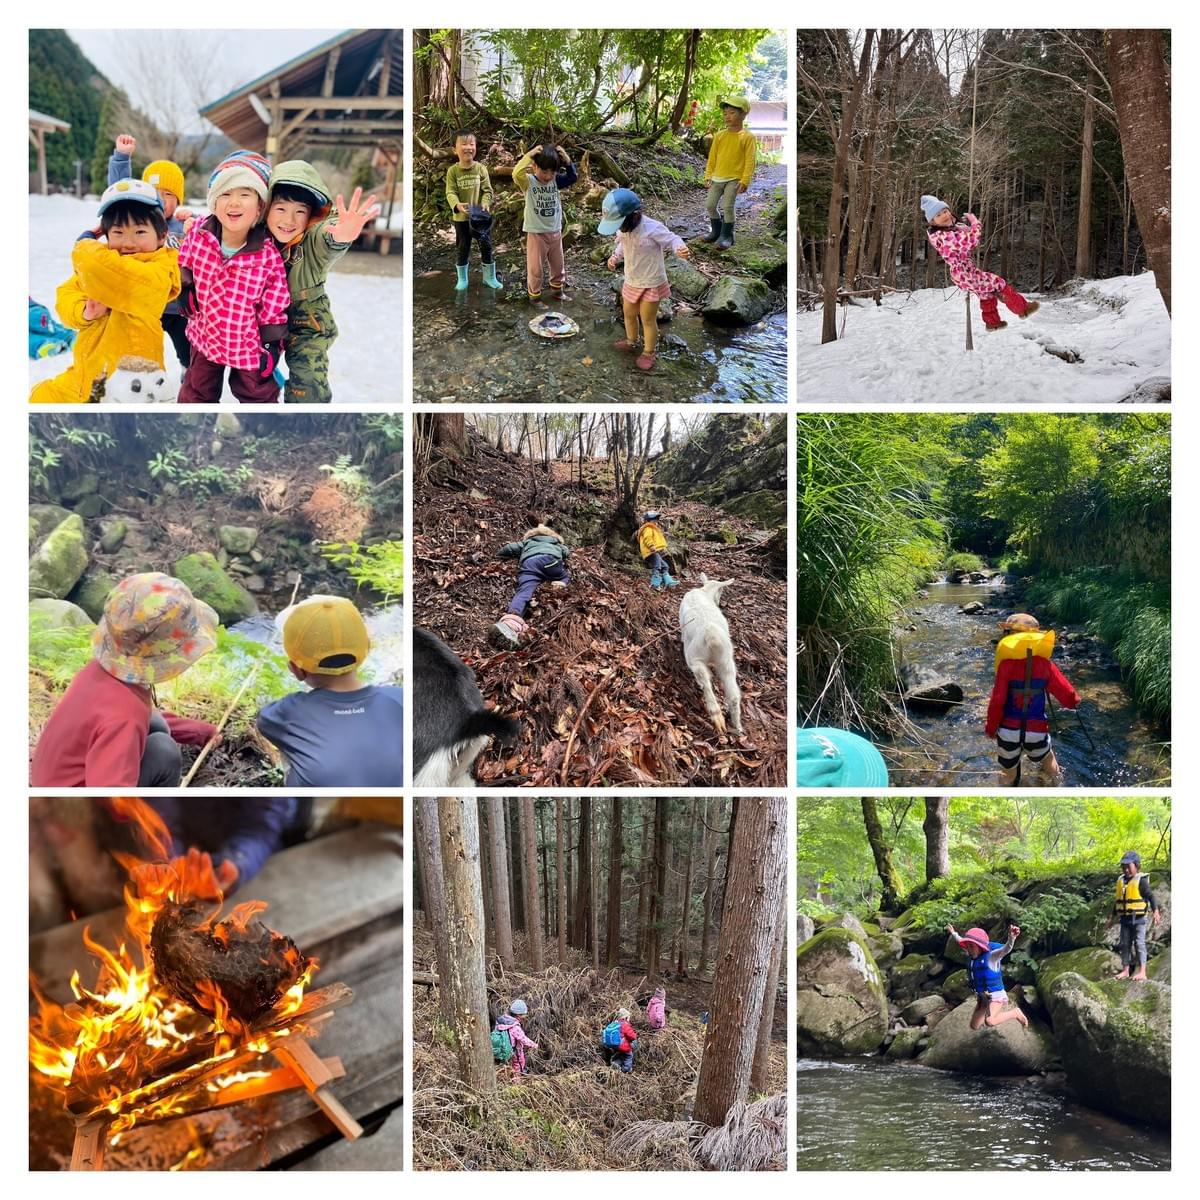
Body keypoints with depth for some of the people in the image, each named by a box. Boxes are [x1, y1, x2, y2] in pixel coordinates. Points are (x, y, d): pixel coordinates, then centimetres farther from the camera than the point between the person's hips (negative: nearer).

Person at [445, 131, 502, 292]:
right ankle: (462, 279, 21)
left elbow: (487, 190, -5)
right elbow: (450, 192, -12)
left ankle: (489, 277, 21)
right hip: (461, 217, -1)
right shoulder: (452, 170, -7)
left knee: (486, 245, 7)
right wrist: (457, 205, -31)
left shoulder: (481, 168, -5)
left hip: (480, 216, 1)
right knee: (462, 248, 9)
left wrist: (485, 204, -23)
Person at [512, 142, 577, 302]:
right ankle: (534, 296, 18)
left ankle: (557, 291, 37)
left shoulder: (555, 181, -1)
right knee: (536, 269, 4)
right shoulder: (528, 182, -15)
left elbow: (573, 176, -2)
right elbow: (516, 174, -33)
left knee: (558, 266, 19)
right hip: (536, 233, -5)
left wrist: (565, 159, -14)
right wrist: (528, 156, -34)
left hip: (555, 232, 5)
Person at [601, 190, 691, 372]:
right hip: (631, 281, 7)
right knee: (629, 314, 24)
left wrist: (681, 249, -46)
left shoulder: (652, 229, -31)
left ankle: (648, 353, 27)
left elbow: (672, 239, -24)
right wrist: (616, 257, -6)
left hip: (651, 284, -7)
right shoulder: (623, 229, -9)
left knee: (648, 319, 8)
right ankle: (631, 341, 50)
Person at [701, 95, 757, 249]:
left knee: (727, 206, -11)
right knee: (710, 205, 5)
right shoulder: (719, 136, 6)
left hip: (734, 179, -5)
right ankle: (716, 231, 24)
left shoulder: (748, 137, -6)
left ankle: (726, 235, 3)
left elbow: (750, 161, -8)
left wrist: (745, 181, -14)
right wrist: (708, 176, 7)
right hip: (717, 178, 5)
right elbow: (712, 157, 12)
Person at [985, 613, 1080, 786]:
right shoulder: (1044, 664, -7)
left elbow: (997, 701, -15)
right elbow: (1066, 693, -3)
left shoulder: (1007, 665, -14)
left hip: (1008, 730, -2)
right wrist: (1073, 701, 21)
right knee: (1047, 759, 31)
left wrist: (991, 728, -1)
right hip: (1037, 729, 2)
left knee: (1008, 772, 17)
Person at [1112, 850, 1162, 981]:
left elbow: (1150, 896, -16)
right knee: (1125, 944, 10)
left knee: (1139, 943, -7)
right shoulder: (1121, 880, 10)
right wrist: (1114, 916, 24)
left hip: (1138, 918, -7)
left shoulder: (1141, 880, -11)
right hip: (1125, 918, 7)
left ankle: (1142, 971, -5)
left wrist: (1155, 911, -27)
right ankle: (1125, 970, 18)